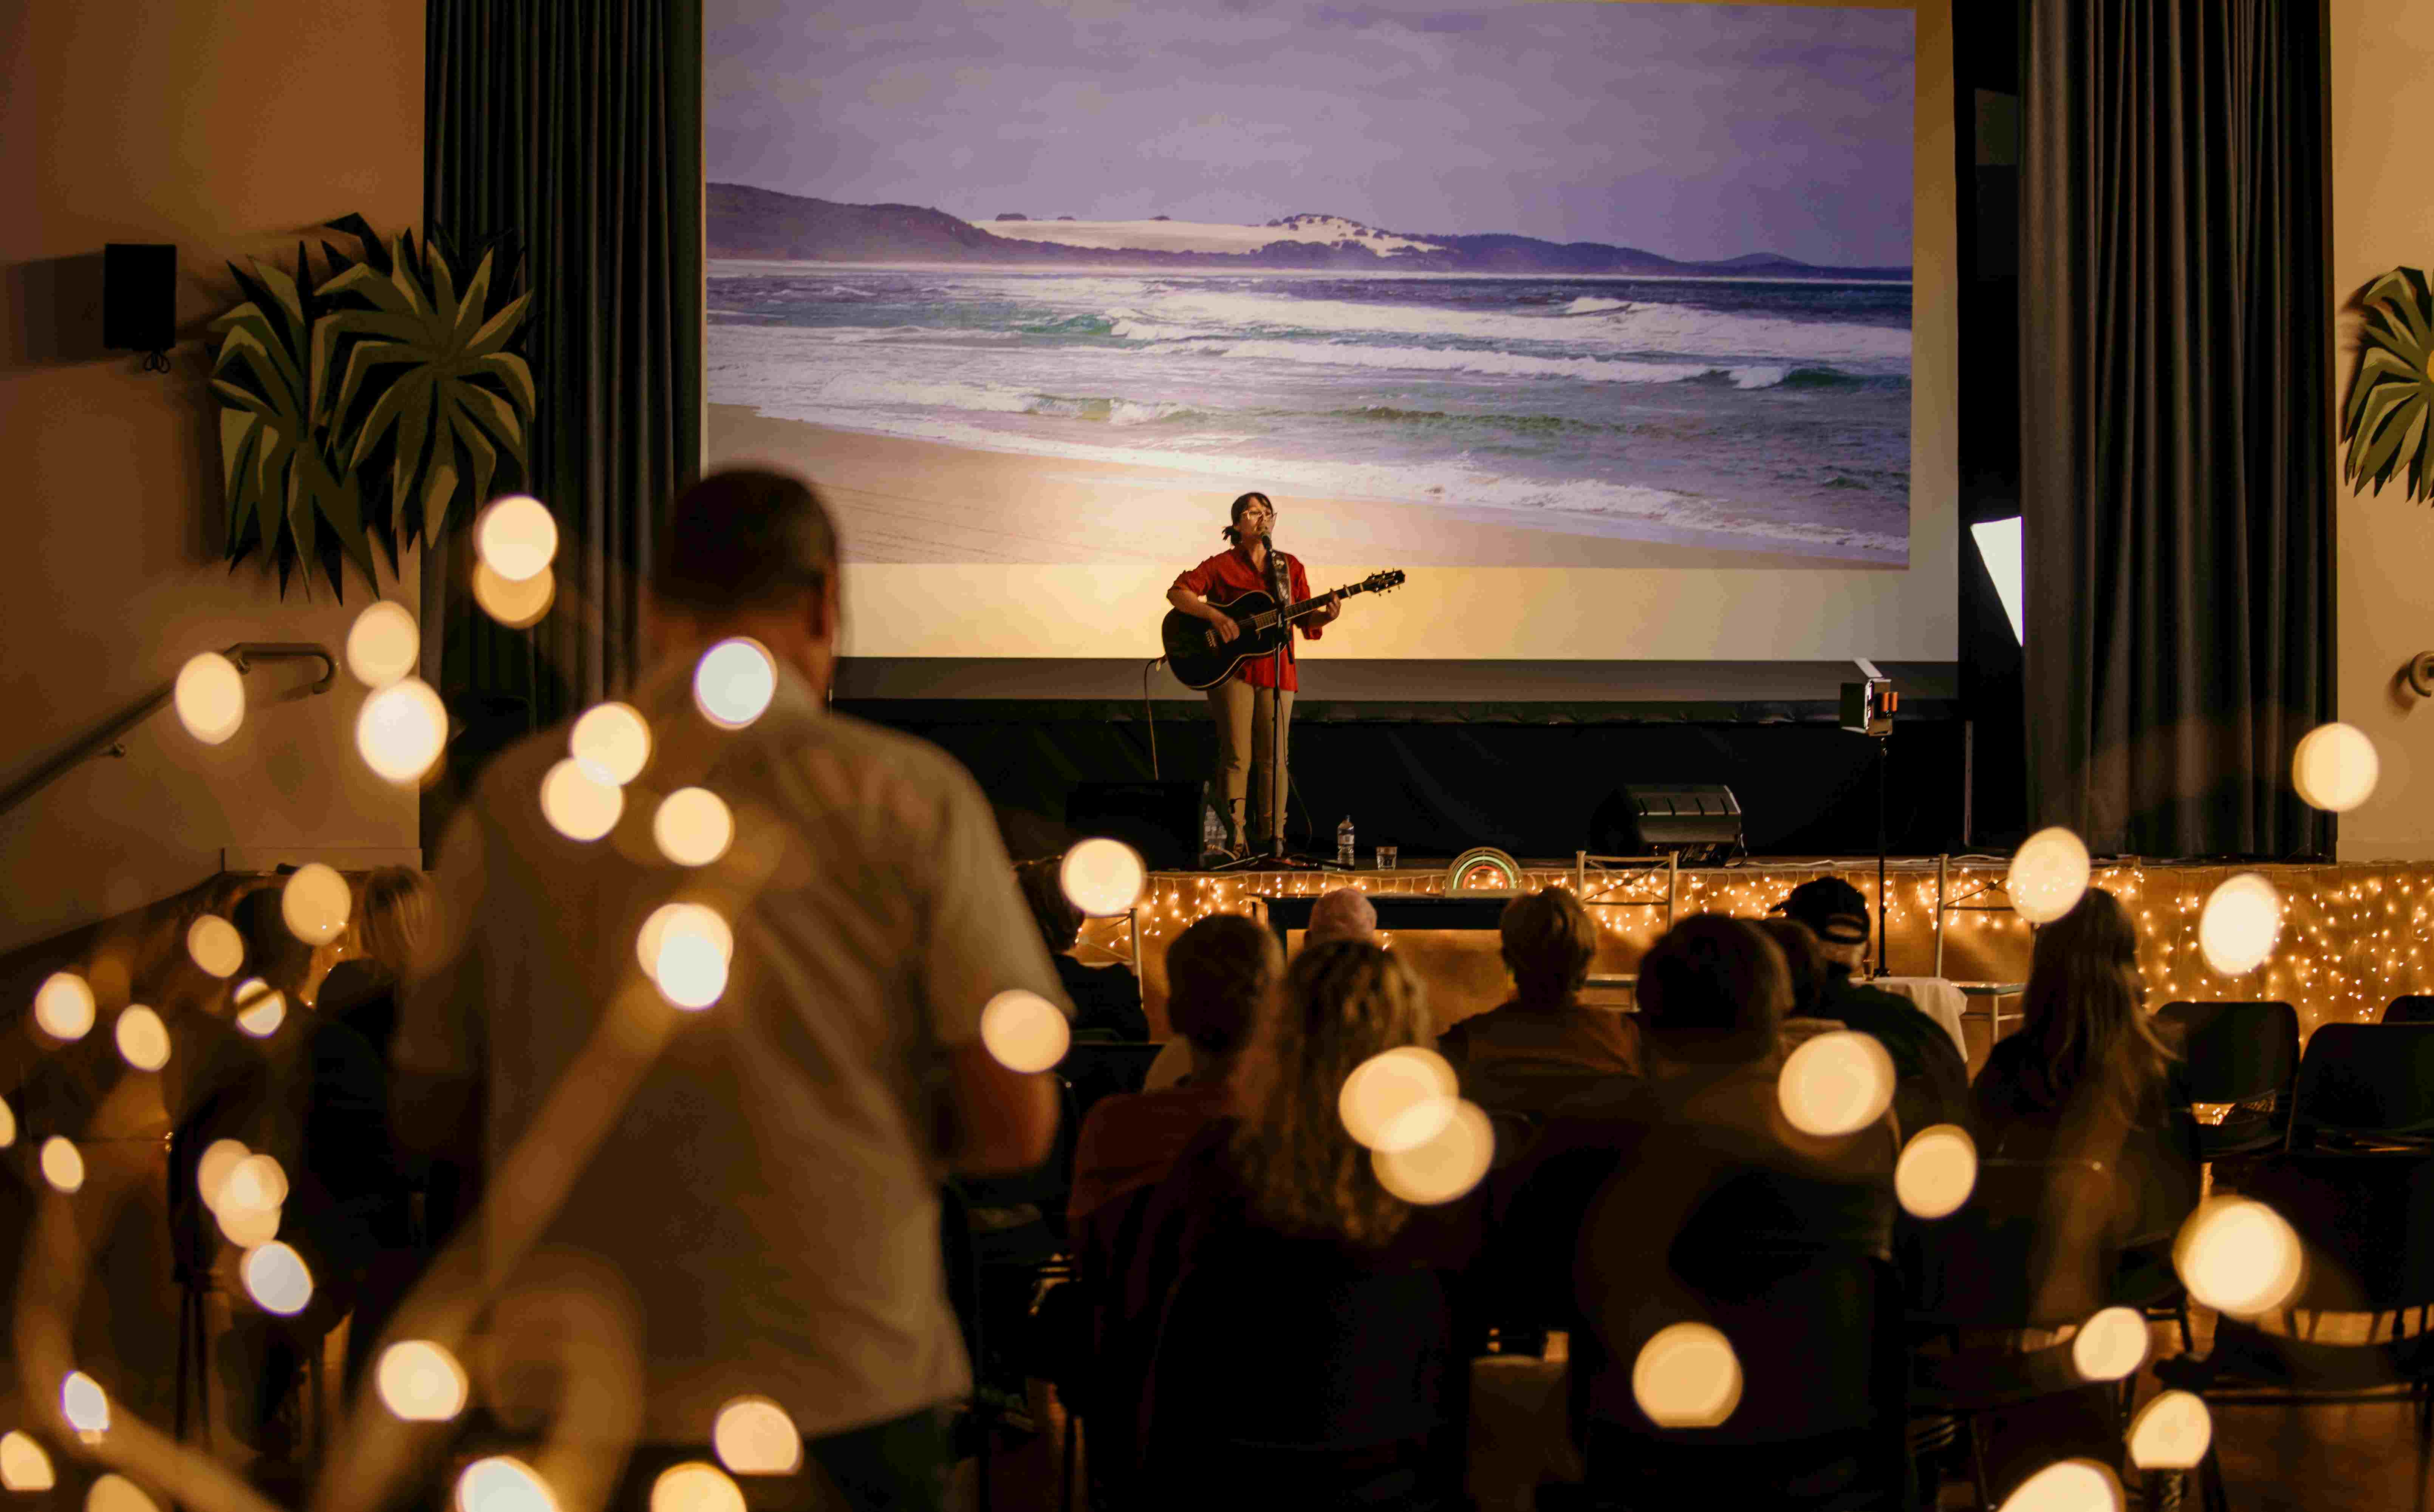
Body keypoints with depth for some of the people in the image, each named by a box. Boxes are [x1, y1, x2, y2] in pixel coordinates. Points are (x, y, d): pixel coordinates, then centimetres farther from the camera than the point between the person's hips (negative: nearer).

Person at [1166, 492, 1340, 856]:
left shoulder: (1290, 566, 12)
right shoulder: (1223, 565, 1)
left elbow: (1305, 619, 11)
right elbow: (1177, 593, -7)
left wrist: (1326, 616, -10)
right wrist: (1214, 615, -19)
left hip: (1277, 672, 3)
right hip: (1231, 670, -3)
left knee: (1274, 758, 2)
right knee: (1237, 757, -6)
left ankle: (1273, 838, 8)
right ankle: (1232, 837, 0)